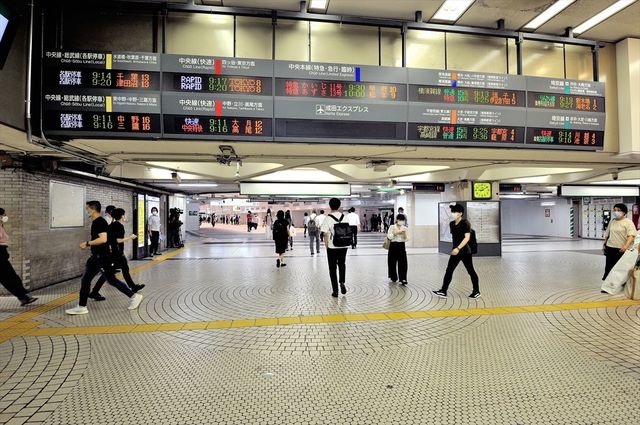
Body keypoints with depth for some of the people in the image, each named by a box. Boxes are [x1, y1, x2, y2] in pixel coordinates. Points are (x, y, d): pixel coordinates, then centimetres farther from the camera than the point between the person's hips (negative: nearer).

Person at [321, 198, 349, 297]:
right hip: (344, 246, 3)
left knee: (332, 268, 8)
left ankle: (335, 291, 12)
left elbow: (325, 234, -11)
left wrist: (326, 246, 0)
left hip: (332, 247, -3)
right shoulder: (345, 217, 1)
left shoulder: (328, 218, -9)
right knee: (342, 264, 25)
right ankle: (342, 283, 7)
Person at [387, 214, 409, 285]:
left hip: (401, 246, 1)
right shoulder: (392, 227, 0)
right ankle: (394, 278, 24)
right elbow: (389, 236, -9)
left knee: (403, 263, -8)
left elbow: (406, 239, 2)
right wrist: (396, 233, -19)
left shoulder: (405, 228, 5)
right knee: (392, 263, 6)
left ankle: (403, 279, -7)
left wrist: (404, 234, -17)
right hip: (393, 245, -1)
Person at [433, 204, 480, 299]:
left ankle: (476, 291, 22)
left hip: (465, 252, -7)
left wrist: (458, 248, -28)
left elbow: (467, 237, -20)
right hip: (455, 252, 7)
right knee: (449, 271, 0)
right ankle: (443, 291, 0)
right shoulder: (451, 224, 8)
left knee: (471, 271, 7)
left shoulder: (465, 223, -13)